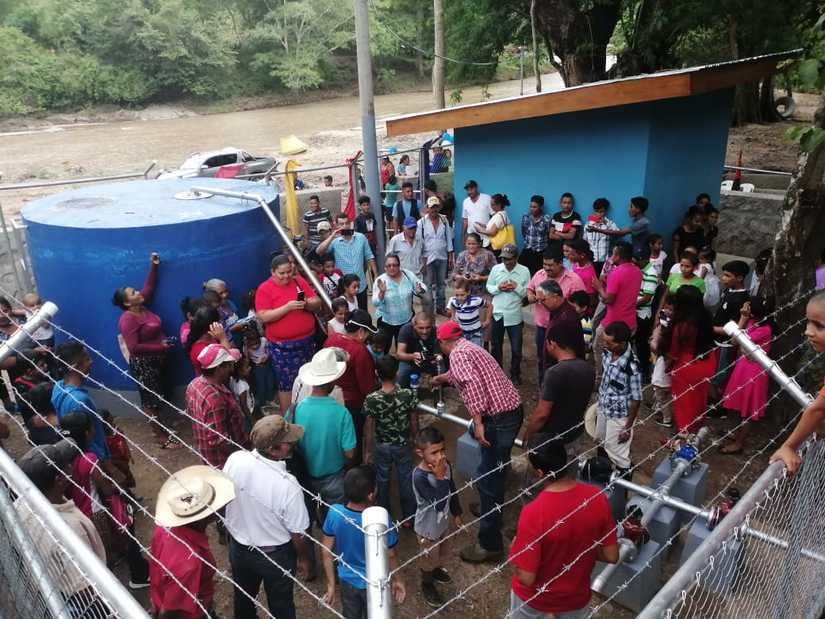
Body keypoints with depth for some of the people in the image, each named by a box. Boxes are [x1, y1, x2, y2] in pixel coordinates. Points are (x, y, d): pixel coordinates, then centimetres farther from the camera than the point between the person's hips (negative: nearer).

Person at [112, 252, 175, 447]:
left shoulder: (142, 307, 2)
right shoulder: (128, 320, -21)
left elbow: (149, 286, 12)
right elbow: (133, 347, -25)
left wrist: (154, 265, 4)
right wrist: (159, 346, -23)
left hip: (157, 360, 9)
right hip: (143, 364, -9)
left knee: (158, 397, 18)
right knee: (150, 400, 1)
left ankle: (159, 428, 31)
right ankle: (160, 436, 7)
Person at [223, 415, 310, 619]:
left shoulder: (234, 460, -24)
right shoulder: (287, 486, -37)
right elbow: (297, 533, -21)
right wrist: (304, 558, 0)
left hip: (238, 548, 4)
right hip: (276, 556, -4)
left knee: (243, 597, 32)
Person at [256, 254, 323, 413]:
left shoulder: (299, 281, 4)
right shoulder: (264, 289, -8)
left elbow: (317, 303, 5)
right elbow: (263, 317, -16)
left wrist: (307, 304, -18)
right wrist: (287, 307, -23)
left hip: (307, 340, 5)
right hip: (282, 345, -4)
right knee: (287, 382, 0)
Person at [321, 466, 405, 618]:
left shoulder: (334, 513, -25)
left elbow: (327, 553, -11)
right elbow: (390, 556, -16)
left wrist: (331, 584, 4)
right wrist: (397, 580, 4)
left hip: (347, 581, 3)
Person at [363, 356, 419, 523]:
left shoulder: (371, 399, -23)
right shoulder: (409, 395, -23)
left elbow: (368, 429, -13)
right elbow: (414, 422, -9)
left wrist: (367, 451, 2)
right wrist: (413, 437, 11)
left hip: (381, 447, 0)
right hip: (403, 445, 0)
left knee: (382, 481, 21)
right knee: (406, 481, 19)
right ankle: (408, 518, 35)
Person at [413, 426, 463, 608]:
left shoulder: (445, 466, -16)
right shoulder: (419, 476, -38)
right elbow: (438, 504, -40)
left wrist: (456, 513, 14)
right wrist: (440, 477, -42)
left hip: (443, 522, 6)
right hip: (428, 528, -6)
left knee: (443, 552, 32)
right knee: (429, 559, 21)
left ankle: (436, 570, 63)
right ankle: (427, 585, 50)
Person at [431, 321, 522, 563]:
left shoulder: (458, 353, -9)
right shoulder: (470, 347, 20)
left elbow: (472, 384, -27)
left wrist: (477, 422, -27)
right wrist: (441, 378, 61)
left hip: (499, 417, -10)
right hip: (512, 409, 10)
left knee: (488, 477, -4)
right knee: (495, 470, 28)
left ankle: (490, 544, 3)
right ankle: (491, 508, 48)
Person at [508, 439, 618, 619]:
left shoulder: (534, 512, -35)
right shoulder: (597, 498, -22)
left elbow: (526, 578, -27)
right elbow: (611, 556, -10)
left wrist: (515, 552, -8)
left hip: (535, 596, -2)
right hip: (577, 595, 3)